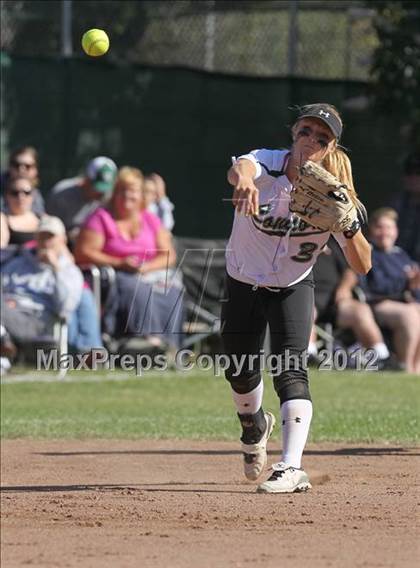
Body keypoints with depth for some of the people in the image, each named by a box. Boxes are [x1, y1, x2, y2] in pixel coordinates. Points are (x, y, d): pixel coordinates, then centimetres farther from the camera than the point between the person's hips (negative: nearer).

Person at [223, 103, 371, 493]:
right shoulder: (267, 166, -22)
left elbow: (362, 266, -21)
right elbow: (240, 168, -50)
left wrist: (348, 227, -40)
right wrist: (244, 182, -74)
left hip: (293, 289, -1)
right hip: (243, 283, 2)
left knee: (290, 370, -20)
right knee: (240, 372, 14)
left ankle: (291, 468, -29)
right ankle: (255, 428, 48)